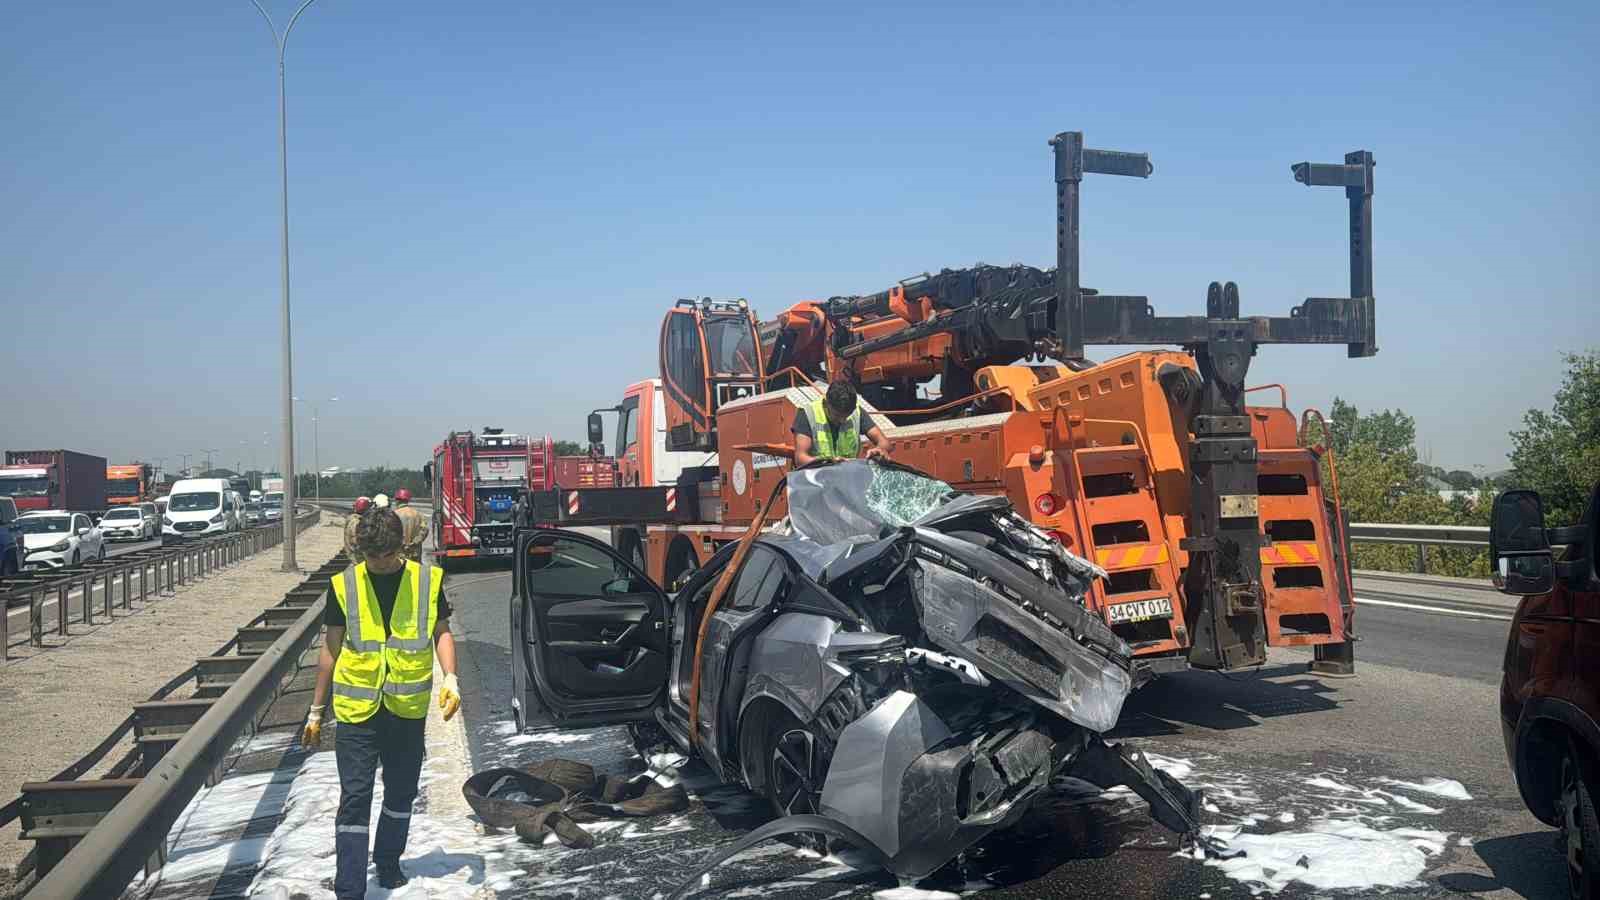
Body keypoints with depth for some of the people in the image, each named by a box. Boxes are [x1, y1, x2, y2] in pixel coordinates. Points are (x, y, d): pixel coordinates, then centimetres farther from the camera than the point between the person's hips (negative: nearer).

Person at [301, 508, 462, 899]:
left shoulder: (427, 580, -3)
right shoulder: (344, 585, -3)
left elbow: (442, 632, 6)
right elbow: (331, 649, 4)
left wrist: (450, 678, -12)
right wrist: (316, 711, 7)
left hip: (408, 709, 2)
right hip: (357, 710, -1)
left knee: (401, 792, 16)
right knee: (354, 798, -4)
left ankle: (388, 861, 37)